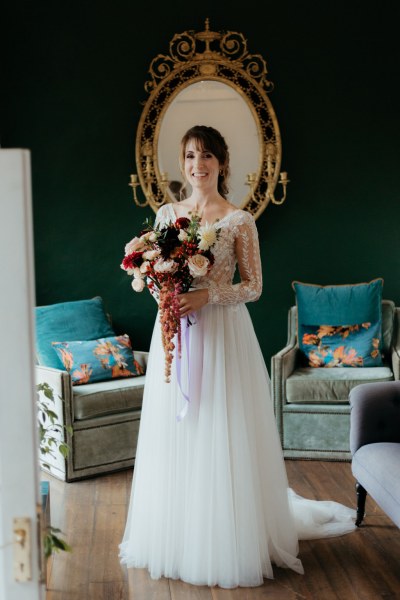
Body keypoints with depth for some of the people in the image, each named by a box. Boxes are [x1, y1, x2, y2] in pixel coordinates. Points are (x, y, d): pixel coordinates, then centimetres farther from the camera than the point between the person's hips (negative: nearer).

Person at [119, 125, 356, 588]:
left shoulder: (240, 221, -4)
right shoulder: (166, 214, 8)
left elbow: (253, 287, -4)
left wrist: (208, 295, -19)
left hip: (222, 333, -4)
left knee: (222, 437, 0)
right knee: (175, 437, 8)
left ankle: (228, 542, 15)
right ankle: (177, 536, 23)